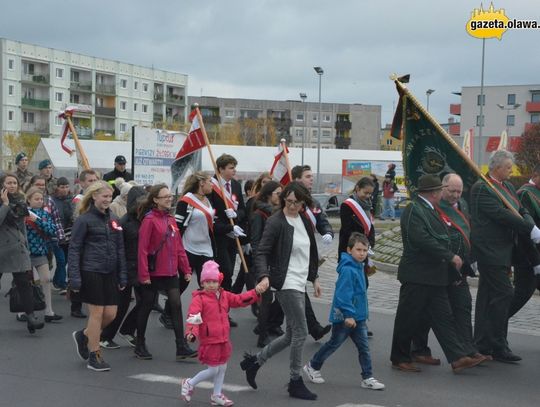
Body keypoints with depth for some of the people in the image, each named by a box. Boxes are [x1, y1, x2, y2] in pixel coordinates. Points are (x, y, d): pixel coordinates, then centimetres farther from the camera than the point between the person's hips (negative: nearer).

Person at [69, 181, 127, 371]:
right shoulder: (84, 220, -6)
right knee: (97, 313, -1)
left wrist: (122, 275, 10)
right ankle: (94, 357, 12)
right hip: (91, 272, -6)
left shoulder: (113, 220, 11)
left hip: (110, 273, 6)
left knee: (111, 313, 5)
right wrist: (74, 277, -14)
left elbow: (120, 249, 15)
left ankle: (83, 336, 30)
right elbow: (74, 249, -8)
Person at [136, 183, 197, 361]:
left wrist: (186, 269, 9)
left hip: (171, 272, 6)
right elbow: (142, 249, -15)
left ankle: (182, 347, 1)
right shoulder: (149, 220, -12)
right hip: (154, 272, -6)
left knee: (176, 306, 0)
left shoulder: (170, 219, 10)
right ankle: (140, 346, 20)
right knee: (147, 307, 6)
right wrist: (144, 274, -18)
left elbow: (179, 246, 12)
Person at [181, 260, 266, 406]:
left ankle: (217, 395, 30)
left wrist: (255, 292, 1)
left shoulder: (224, 296, 8)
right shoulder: (199, 299, -14)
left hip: (223, 339, 7)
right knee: (213, 370, -3)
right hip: (209, 341, -7)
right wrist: (191, 333, -39)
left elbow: (240, 299, 12)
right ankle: (189, 384, 18)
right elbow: (193, 317, -24)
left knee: (222, 368, 15)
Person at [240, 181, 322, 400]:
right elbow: (261, 252, -15)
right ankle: (296, 382, 8)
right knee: (300, 332, -5)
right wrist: (264, 276, -30)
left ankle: (255, 361, 25)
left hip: (300, 284, 8)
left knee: (292, 335, 12)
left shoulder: (305, 221, 11)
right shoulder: (276, 222, -11)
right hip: (286, 284, -8)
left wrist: (314, 278, 21)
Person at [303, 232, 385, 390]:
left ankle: (367, 378, 10)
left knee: (364, 347, 5)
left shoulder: (359, 267, 9)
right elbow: (343, 294, -26)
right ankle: (312, 367, 27)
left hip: (358, 317, 8)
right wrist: (348, 315, -27)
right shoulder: (347, 269, -22)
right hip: (344, 317, -8)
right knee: (334, 344, 9)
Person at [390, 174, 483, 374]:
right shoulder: (413, 211, -15)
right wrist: (451, 257, -20)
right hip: (417, 276, -10)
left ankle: (458, 358, 4)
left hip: (434, 276, 10)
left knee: (444, 318, 5)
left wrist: (452, 268, 16)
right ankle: (400, 359, 14)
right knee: (408, 318, 2)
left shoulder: (429, 210, 16)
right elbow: (422, 240, -25)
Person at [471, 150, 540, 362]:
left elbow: (522, 211, 13)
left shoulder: (508, 187, 16)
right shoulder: (481, 188, -13)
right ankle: (498, 347, -4)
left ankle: (482, 345, 19)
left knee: (487, 297, 12)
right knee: (503, 293, -10)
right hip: (490, 251, -9)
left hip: (502, 251, 9)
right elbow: (502, 214, -21)